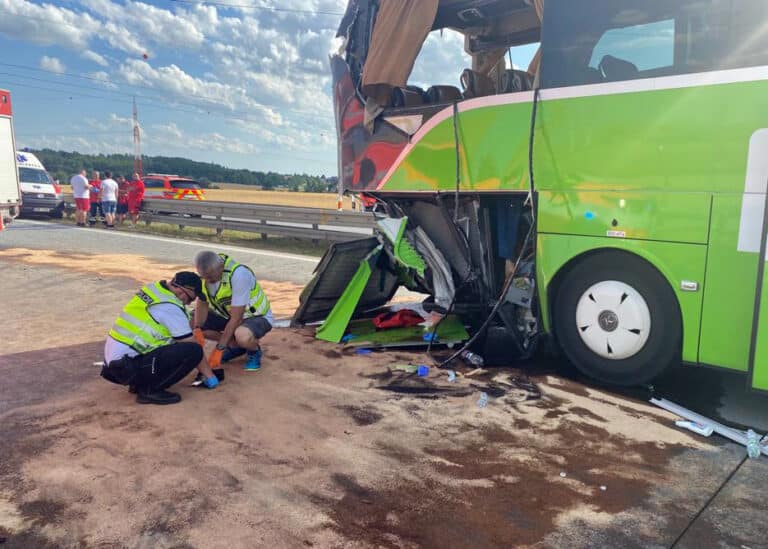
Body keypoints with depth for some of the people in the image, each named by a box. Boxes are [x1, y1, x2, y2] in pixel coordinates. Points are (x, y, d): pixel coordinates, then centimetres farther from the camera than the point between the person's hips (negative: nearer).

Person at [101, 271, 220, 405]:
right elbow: (191, 346, -8)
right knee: (193, 351, -17)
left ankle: (139, 383, 15)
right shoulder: (170, 307, -16)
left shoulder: (153, 289, 8)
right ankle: (150, 390, -6)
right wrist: (209, 375, 2)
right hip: (128, 366, -9)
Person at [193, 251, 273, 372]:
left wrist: (219, 349, -27)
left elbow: (236, 318, -29)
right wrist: (197, 330, -22)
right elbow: (202, 303, -3)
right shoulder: (206, 272, -13)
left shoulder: (239, 274, -33)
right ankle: (235, 345, 4)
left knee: (243, 336, -41)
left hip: (256, 316, -7)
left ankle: (254, 351, -3)